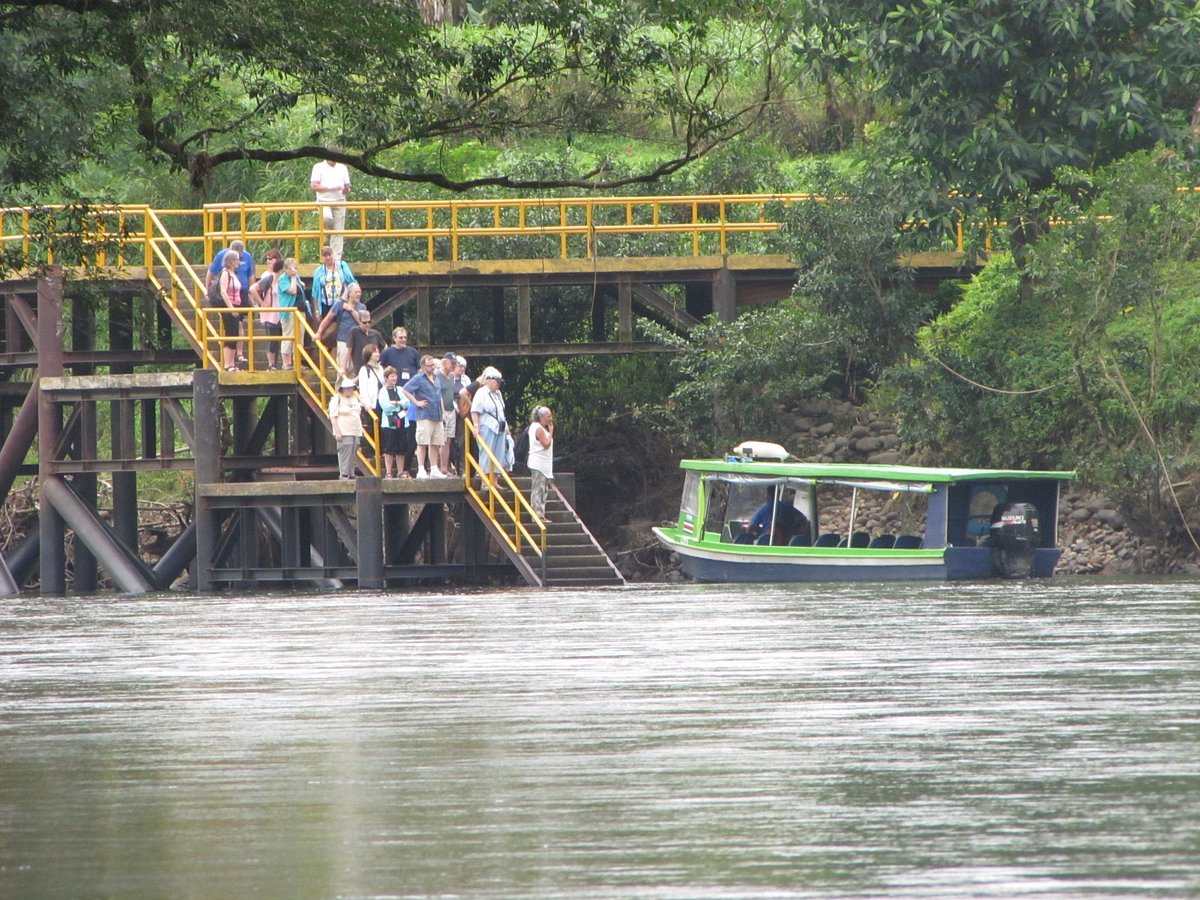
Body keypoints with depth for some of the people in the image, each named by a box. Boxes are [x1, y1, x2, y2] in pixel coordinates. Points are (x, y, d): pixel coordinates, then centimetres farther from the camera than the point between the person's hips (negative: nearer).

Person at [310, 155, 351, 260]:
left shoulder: (342, 168, 16)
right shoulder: (319, 167, 3)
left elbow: (347, 185, 20)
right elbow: (314, 185, -6)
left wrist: (346, 190, -5)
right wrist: (331, 189, -14)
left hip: (339, 202, 3)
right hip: (324, 201, -3)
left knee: (338, 232, -3)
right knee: (327, 217, -35)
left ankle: (336, 259, -3)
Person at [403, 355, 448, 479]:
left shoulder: (435, 379, 19)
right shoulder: (418, 379, -4)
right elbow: (405, 390, -14)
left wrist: (442, 411, 21)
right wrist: (416, 402, -15)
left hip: (437, 416, 8)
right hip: (425, 416, -8)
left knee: (436, 444, 8)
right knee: (423, 443, -8)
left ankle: (434, 470, 13)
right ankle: (421, 470, -8)